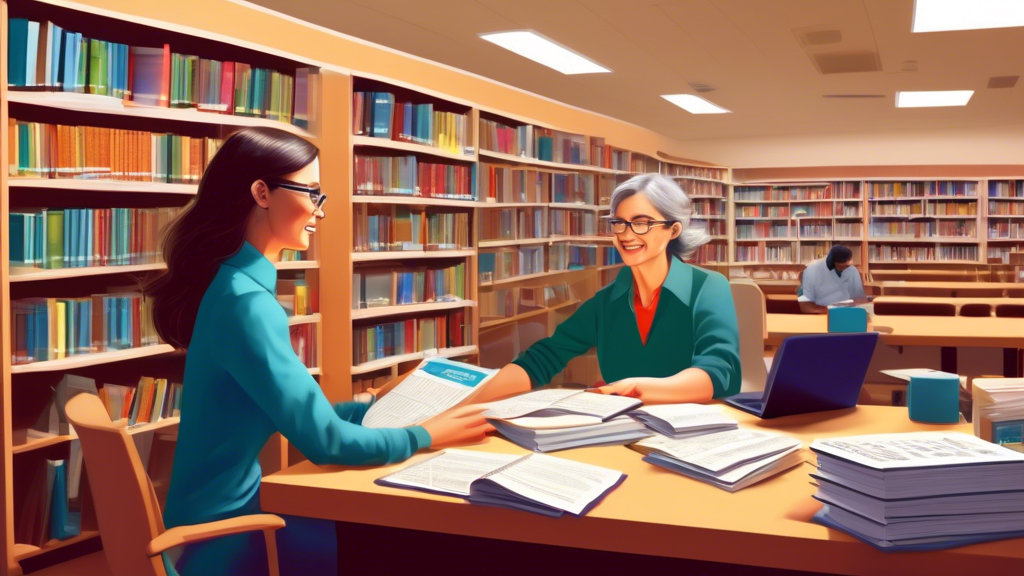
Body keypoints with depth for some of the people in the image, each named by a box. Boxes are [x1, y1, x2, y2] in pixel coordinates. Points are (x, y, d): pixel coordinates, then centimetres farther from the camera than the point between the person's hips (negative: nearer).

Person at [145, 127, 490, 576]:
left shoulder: (237, 283, 6)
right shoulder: (246, 301, -24)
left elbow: (294, 410, 12)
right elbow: (323, 440, -24)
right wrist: (427, 436, -10)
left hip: (226, 508, 8)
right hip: (227, 536, -8)